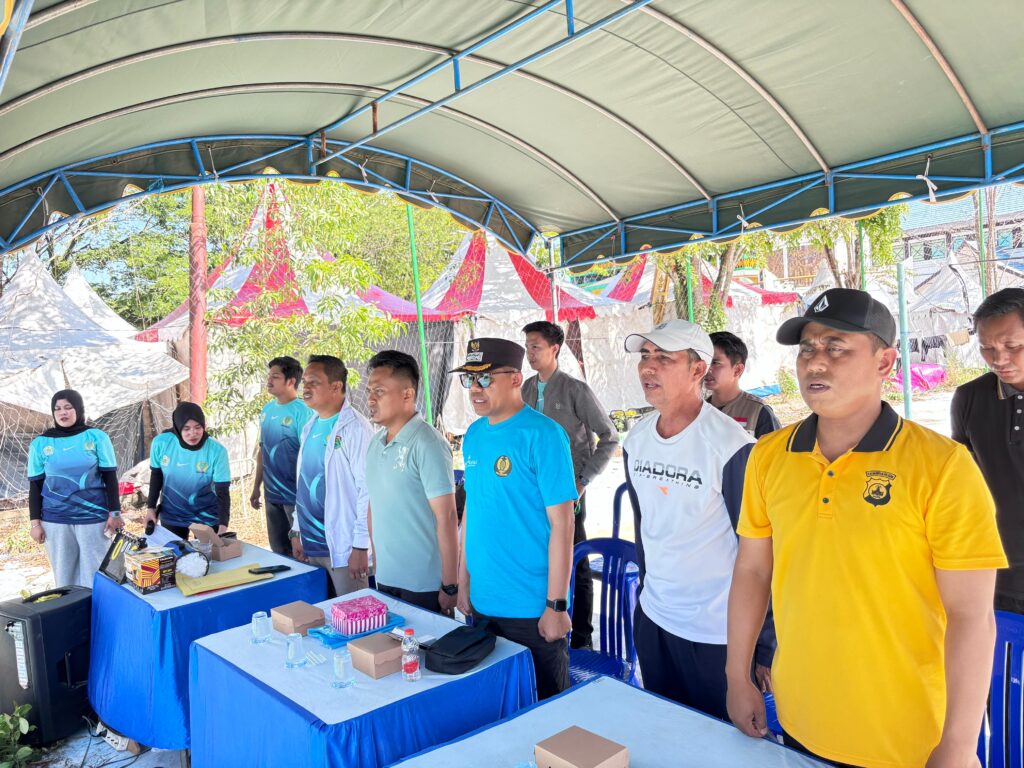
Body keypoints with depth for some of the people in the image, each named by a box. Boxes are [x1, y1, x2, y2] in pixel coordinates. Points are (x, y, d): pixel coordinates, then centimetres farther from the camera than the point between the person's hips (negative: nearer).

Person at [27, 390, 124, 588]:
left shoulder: (96, 437, -1)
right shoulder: (40, 443, 4)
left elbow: (110, 477, 1)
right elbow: (35, 485, 7)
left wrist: (115, 513, -3)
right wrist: (35, 522, 4)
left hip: (93, 517, -1)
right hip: (55, 520, 2)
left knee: (96, 574, 0)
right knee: (64, 575, 7)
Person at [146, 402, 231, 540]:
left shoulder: (216, 451, -23)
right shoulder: (161, 443, -17)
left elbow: (223, 492, -21)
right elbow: (156, 476, 2)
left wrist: (223, 526, -32)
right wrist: (151, 507, 3)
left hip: (207, 516, -1)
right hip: (171, 515, 2)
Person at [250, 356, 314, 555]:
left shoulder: (302, 412, -15)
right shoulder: (267, 410, 7)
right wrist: (256, 487, 17)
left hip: (295, 496, -7)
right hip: (272, 495, 7)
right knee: (278, 552, 17)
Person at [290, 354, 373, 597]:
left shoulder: (355, 429, -14)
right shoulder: (310, 427, 11)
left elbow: (367, 490, -17)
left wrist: (360, 547, -18)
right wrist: (296, 531, 17)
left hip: (342, 549, -8)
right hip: (310, 546, 8)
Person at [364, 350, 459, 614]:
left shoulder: (427, 444, -17)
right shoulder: (375, 443, 6)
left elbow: (446, 517, -18)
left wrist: (450, 587, -17)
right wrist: (375, 562, 13)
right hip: (384, 580, 7)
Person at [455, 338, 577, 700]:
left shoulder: (543, 435, -16)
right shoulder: (474, 435, 4)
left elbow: (561, 523, -16)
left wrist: (556, 605, -15)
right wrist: (464, 580, 12)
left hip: (532, 609, -6)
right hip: (482, 603, 6)